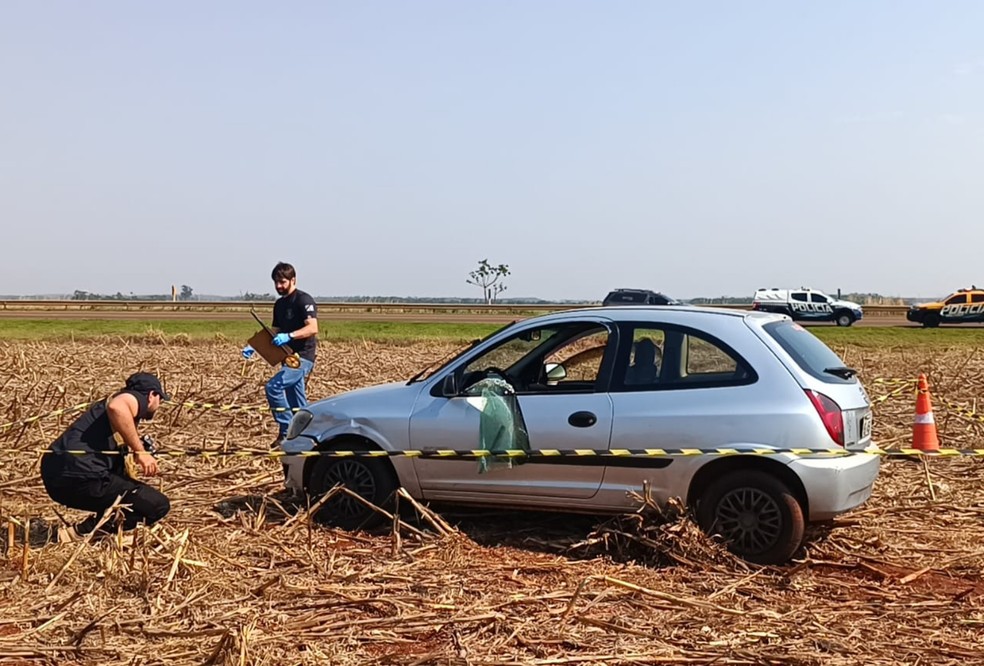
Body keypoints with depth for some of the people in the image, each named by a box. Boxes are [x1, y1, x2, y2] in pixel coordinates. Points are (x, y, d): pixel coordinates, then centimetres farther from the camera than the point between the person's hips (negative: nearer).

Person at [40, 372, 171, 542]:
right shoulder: (136, 398, 4)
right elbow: (116, 406, -23)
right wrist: (140, 451, -17)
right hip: (81, 477, -9)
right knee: (159, 505, -3)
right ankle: (83, 532, -7)